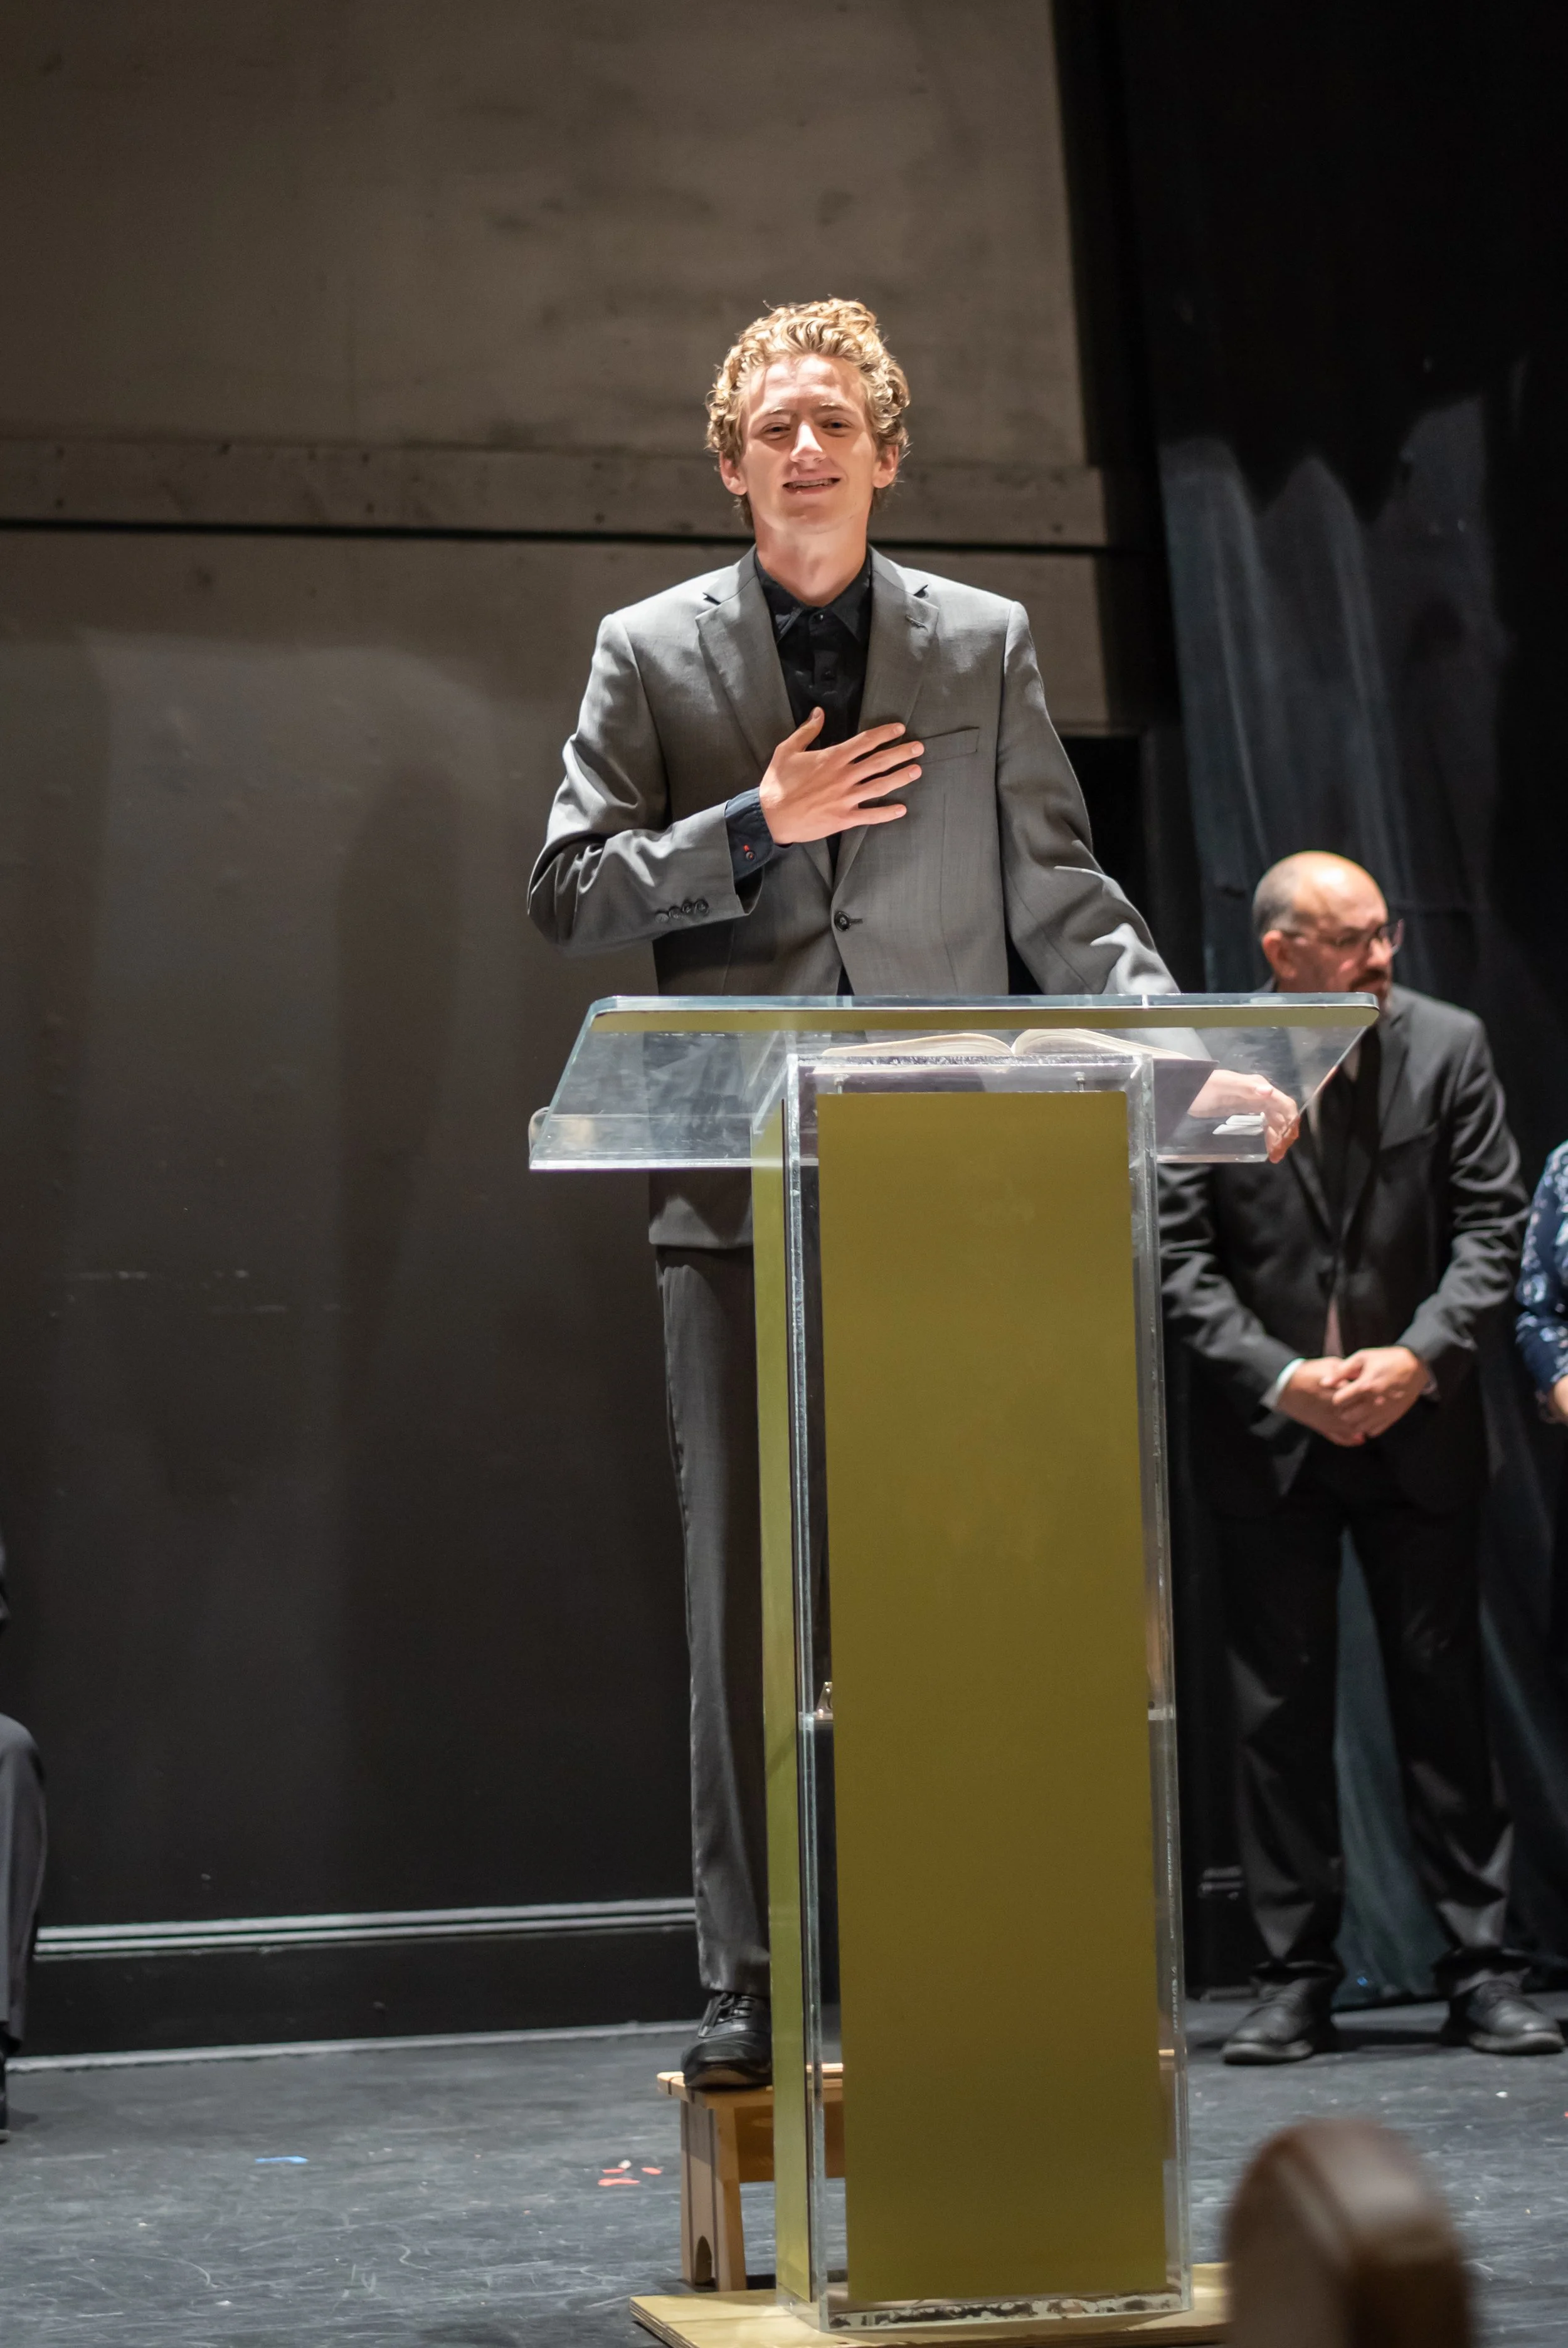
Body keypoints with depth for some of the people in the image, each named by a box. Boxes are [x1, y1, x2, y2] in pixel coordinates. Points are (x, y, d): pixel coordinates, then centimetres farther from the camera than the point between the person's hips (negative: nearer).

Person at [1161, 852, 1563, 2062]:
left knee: (1444, 1694, 4)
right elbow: (1180, 1257, -5)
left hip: (1418, 1424, 1)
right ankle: (1296, 1982, 12)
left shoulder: (1448, 1045, -1)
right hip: (1268, 1434, 0)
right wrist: (1280, 1377, -15)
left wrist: (1420, 1356, -14)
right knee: (1279, 1711, 4)